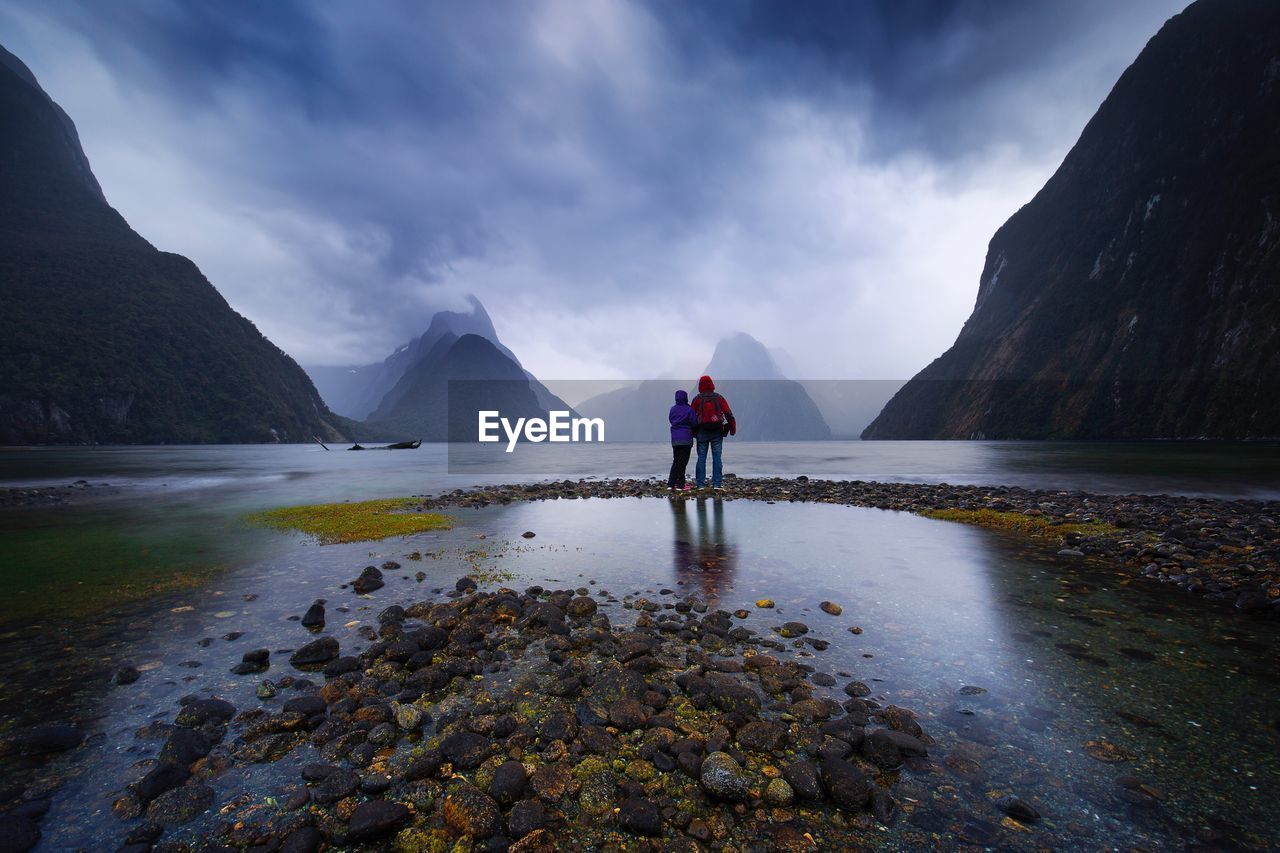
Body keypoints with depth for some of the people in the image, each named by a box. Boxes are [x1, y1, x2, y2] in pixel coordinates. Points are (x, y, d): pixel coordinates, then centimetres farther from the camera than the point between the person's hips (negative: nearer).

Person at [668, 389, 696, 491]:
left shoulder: (673, 409, 6)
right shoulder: (689, 409, -9)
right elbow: (694, 423, -9)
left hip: (675, 439, 5)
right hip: (686, 439, -5)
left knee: (675, 461, 14)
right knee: (683, 462, 0)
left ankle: (671, 484, 10)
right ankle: (680, 485, 2)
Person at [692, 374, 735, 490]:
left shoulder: (697, 399, 2)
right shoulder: (719, 398, 5)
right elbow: (729, 414, 1)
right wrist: (733, 429, 4)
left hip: (702, 432, 0)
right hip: (717, 432, 1)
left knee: (701, 457, 4)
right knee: (717, 457, 3)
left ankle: (700, 484, 3)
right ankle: (717, 483, 1)